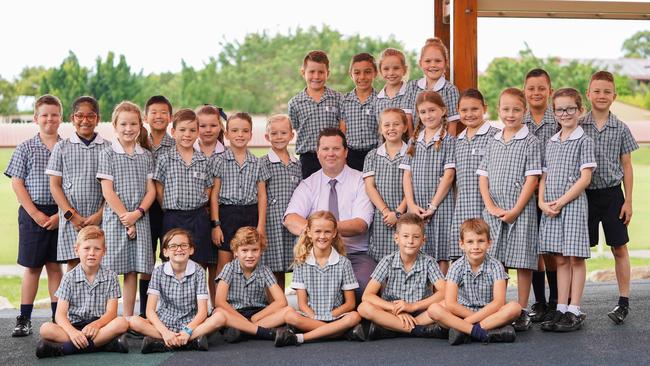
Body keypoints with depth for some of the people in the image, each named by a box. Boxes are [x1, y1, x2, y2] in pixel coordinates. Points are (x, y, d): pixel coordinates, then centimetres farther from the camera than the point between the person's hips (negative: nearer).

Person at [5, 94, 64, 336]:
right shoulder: (26, 148, 2)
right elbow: (17, 183, -1)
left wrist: (61, 214, -7)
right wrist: (35, 213, -9)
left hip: (60, 214, 1)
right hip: (33, 214, -1)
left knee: (55, 266, 7)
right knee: (32, 267, 4)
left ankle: (58, 317, 13)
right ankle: (24, 319, 10)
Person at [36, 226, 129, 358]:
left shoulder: (110, 277, 5)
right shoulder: (69, 278, 3)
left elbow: (111, 312, -4)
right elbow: (60, 314, -6)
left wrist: (96, 324, -27)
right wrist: (72, 332, -28)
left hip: (99, 324, 0)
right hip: (74, 326, 0)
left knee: (122, 323, -31)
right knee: (45, 328, -26)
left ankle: (63, 348, -33)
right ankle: (104, 343, -36)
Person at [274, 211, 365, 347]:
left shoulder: (343, 263, 4)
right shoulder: (301, 263, 6)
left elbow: (350, 303, 4)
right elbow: (302, 303, 2)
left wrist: (330, 316, -9)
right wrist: (314, 318, -15)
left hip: (335, 317, 0)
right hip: (310, 316, 0)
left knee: (354, 317, -31)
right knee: (289, 314, -30)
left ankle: (300, 338, -31)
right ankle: (344, 331, -28)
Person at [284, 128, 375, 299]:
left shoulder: (360, 181, 6)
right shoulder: (308, 185, 11)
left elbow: (361, 225, -8)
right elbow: (291, 219, -6)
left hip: (355, 255, -1)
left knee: (365, 282, -33)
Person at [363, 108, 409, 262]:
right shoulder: (372, 156, 12)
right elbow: (369, 186, 3)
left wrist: (398, 212, -12)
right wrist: (385, 211, -10)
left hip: (404, 217, -2)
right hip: (380, 219, 2)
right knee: (381, 260, -1)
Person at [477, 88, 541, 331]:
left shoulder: (530, 142, -2)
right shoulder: (493, 142, 12)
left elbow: (532, 179, -8)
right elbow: (483, 177, 9)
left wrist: (515, 210, -13)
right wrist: (491, 207, -4)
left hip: (521, 211, -4)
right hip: (493, 213, 4)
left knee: (523, 263, 0)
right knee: (496, 263, 6)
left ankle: (522, 312, 8)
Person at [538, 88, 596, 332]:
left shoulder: (584, 141, -4)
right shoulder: (551, 143, 14)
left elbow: (585, 178, -11)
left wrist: (561, 202, -14)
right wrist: (542, 202, -2)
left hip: (573, 204, -5)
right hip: (550, 208, 5)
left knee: (575, 258, -1)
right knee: (560, 259, 9)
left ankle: (574, 312, 3)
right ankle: (561, 310, 13)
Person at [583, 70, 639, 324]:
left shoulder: (621, 129, 1)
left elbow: (626, 166, 5)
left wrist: (628, 201, 1)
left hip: (612, 194, 0)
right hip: (584, 194, 0)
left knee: (619, 248, 5)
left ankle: (624, 301, 14)